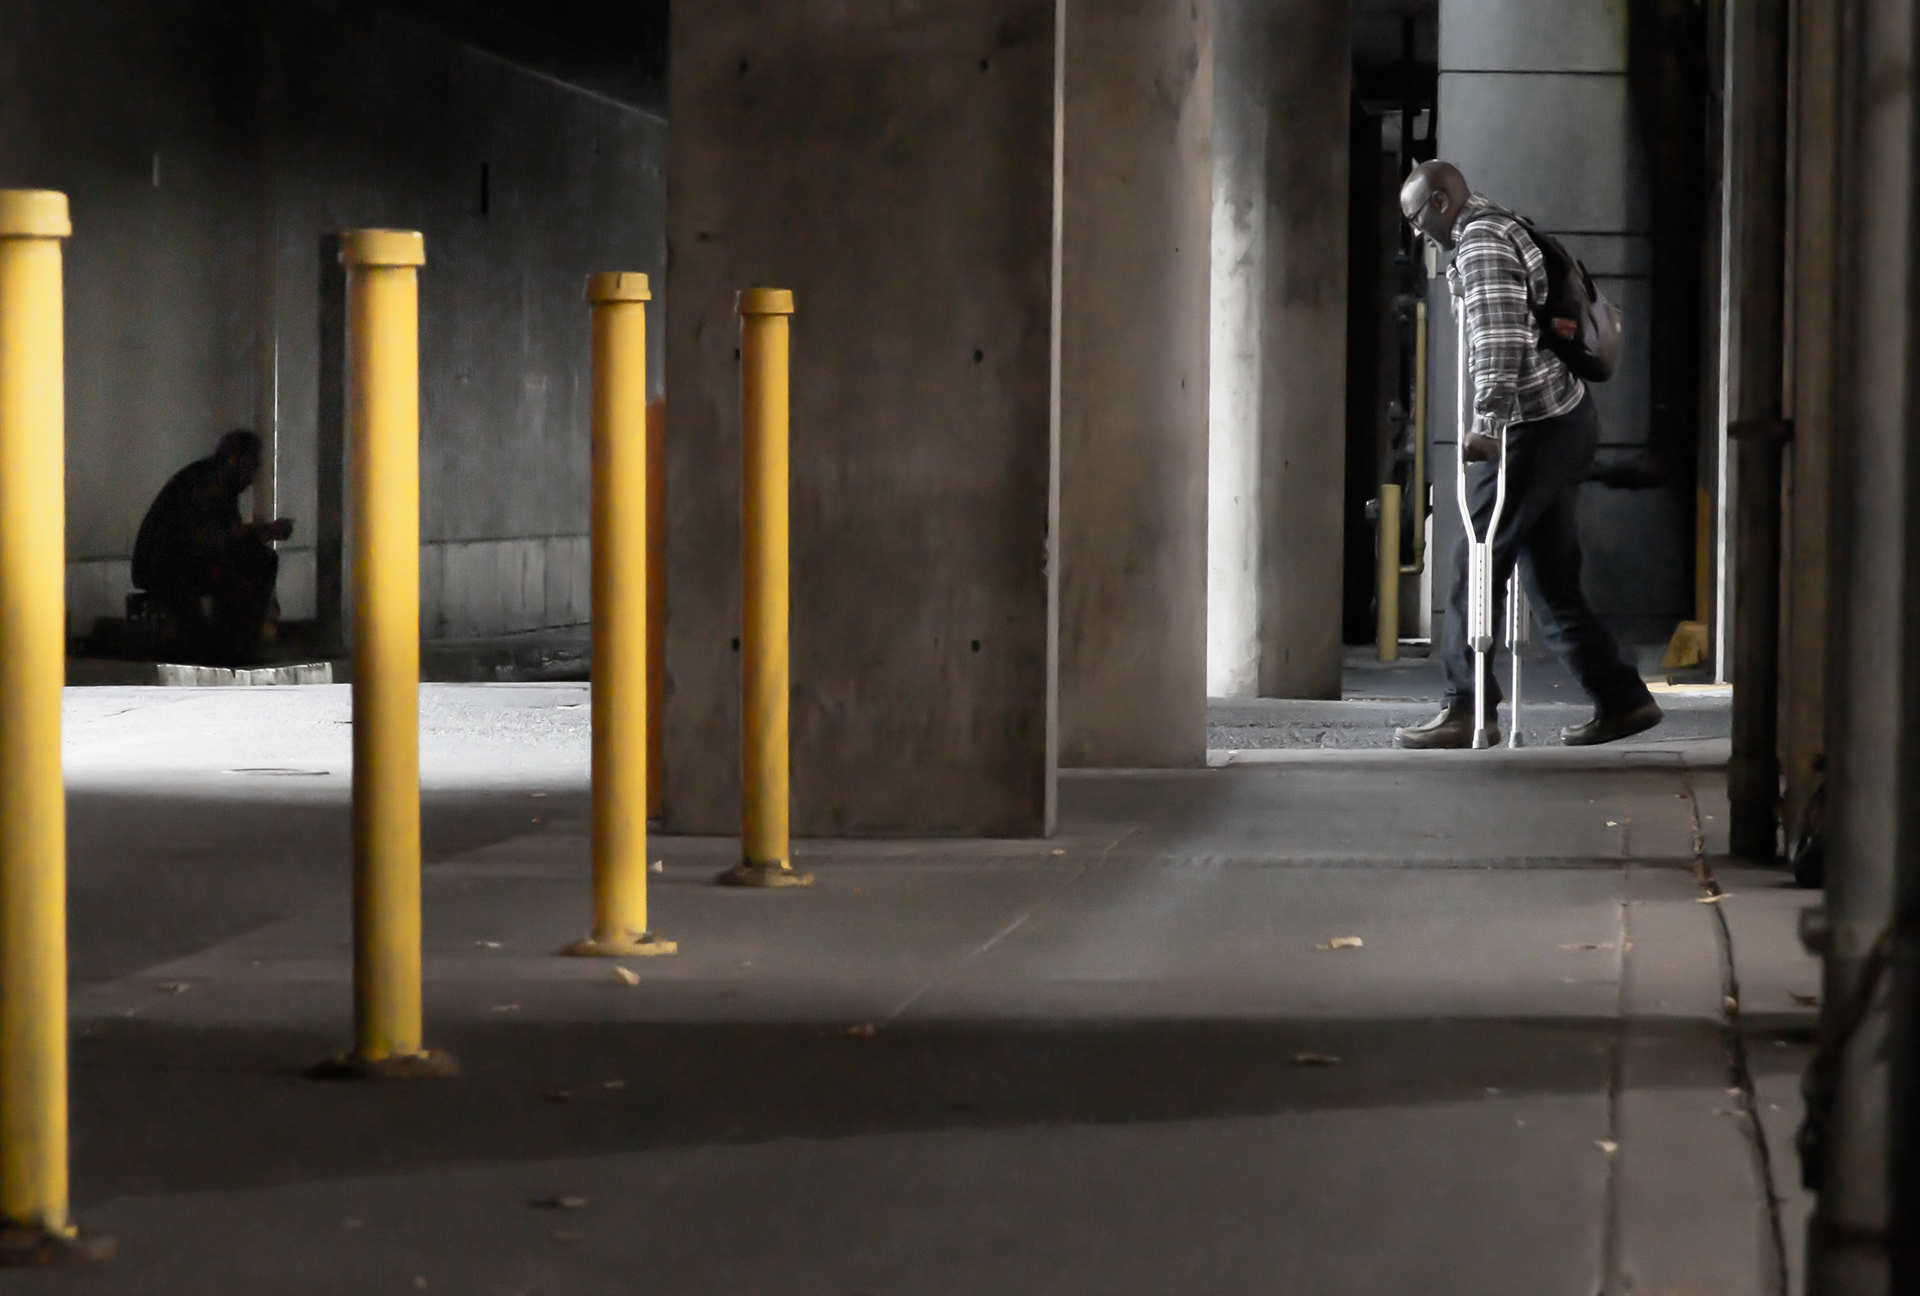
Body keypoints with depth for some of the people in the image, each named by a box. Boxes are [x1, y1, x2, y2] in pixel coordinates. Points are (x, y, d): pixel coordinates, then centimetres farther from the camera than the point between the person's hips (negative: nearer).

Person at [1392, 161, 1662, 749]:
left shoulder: (1481, 239, -11)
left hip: (1537, 425, -10)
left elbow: (1501, 334, -24)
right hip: (1569, 415, 10)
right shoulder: (1501, 230, 21)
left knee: (1479, 561, -7)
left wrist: (1486, 421, -32)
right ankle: (1621, 699, 13)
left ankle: (1468, 710, -7)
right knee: (1551, 574, 12)